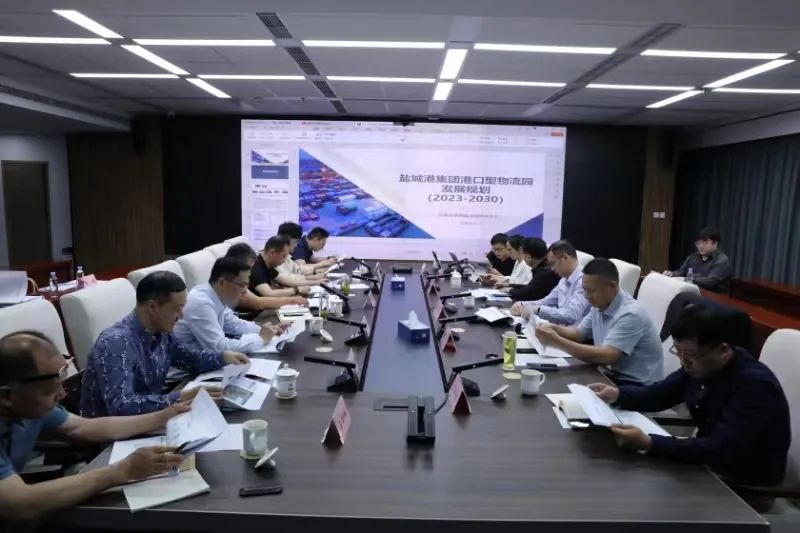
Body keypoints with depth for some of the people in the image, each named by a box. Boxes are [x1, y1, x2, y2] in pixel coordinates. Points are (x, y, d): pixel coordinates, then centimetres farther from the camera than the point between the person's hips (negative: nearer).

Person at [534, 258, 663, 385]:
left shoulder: (630, 314, -23)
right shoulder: (600, 306, 3)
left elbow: (605, 357, -31)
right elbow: (579, 333, 15)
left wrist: (557, 341, -31)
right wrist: (554, 329, -6)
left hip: (637, 386, -7)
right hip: (613, 376, 7)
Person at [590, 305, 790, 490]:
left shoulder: (754, 386, -28)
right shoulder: (700, 365, -5)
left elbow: (722, 450, -37)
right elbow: (658, 394, 7)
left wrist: (648, 443, -45)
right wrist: (617, 394, -12)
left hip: (747, 486, -7)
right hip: (711, 465, 7)